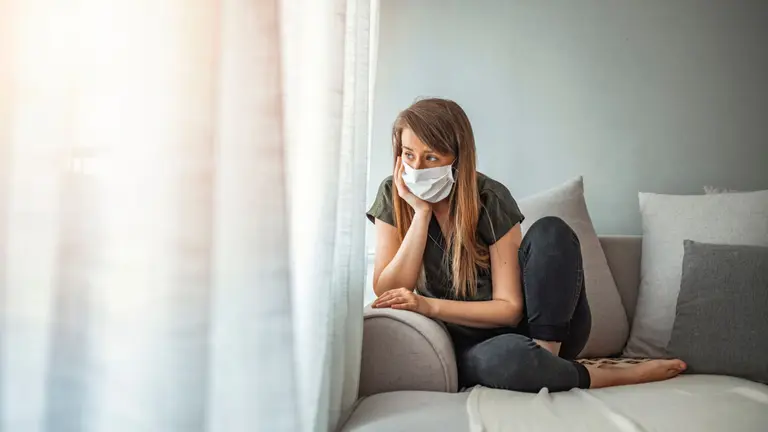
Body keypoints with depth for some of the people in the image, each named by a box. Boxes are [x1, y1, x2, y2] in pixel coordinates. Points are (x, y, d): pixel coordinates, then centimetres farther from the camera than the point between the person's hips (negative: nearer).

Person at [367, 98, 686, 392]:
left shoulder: (490, 199, -14)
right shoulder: (394, 196, -8)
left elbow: (510, 308, -14)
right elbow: (387, 294, -15)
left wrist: (429, 305, -27)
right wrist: (421, 212, -22)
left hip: (547, 327, 0)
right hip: (470, 346, 0)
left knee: (549, 232, -26)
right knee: (505, 356, -39)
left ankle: (545, 358, -20)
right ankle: (620, 376, -14)